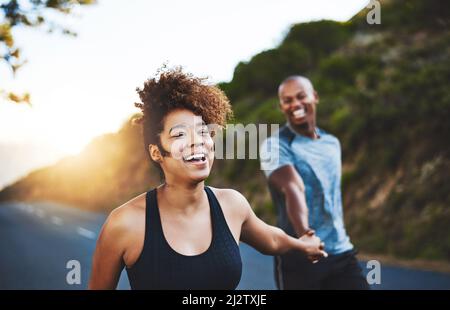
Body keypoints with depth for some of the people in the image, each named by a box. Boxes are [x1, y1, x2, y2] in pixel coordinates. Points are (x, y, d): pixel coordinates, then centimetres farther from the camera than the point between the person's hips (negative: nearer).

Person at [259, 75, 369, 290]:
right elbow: (293, 187, -28)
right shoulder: (275, 145, -10)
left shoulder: (332, 143, 12)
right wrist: (303, 233, -43)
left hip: (342, 254, 5)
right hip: (298, 258, -5)